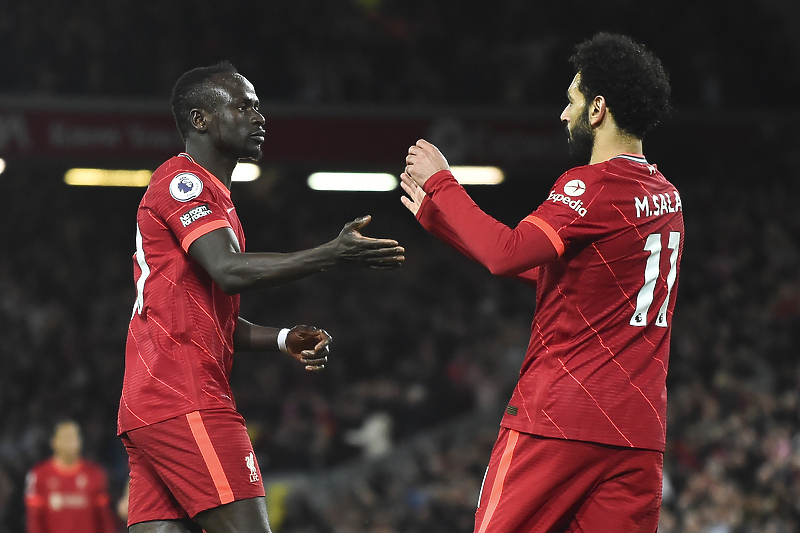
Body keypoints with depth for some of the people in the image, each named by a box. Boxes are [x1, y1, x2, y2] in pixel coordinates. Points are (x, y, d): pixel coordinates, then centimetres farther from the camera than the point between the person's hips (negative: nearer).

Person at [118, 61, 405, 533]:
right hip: (185, 402, -10)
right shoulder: (183, 181, -5)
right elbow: (228, 272, -22)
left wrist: (283, 340, 12)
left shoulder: (211, 195, 27)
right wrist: (333, 256, -25)